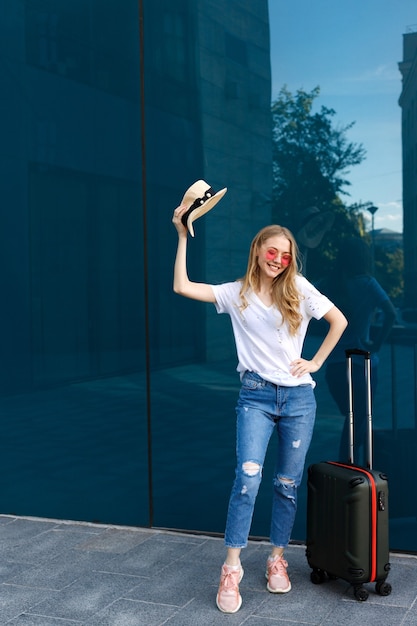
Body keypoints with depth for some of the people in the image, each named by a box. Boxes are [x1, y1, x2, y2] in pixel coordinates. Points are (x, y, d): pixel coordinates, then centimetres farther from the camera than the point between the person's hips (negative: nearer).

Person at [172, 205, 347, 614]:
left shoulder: (299, 289, 3)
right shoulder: (237, 293, 3)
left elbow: (339, 321, 7)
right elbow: (182, 287, -5)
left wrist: (315, 363, 2)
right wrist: (183, 236, -6)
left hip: (298, 397, 1)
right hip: (256, 395, -1)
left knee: (288, 484, 7)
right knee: (248, 476, -16)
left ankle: (277, 559, 24)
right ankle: (231, 569, -7)